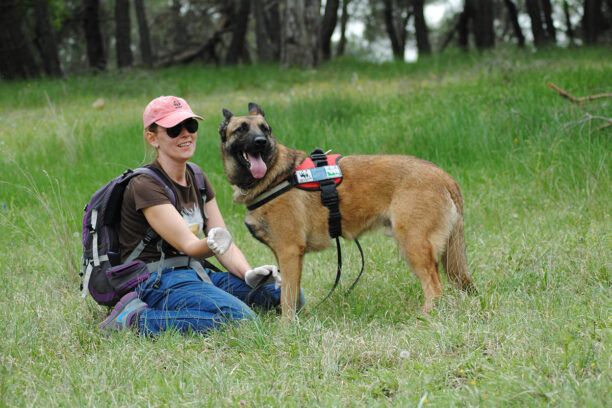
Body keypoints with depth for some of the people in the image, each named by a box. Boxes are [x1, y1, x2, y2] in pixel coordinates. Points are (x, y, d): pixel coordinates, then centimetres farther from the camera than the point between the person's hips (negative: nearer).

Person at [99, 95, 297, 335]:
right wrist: (211, 244, -41)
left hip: (195, 274, 9)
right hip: (158, 283, -9)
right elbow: (188, 245, -19)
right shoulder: (145, 186, -11)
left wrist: (249, 274, -11)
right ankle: (137, 318, -16)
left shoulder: (198, 181, 14)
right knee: (239, 318, -32)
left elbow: (226, 244, 8)